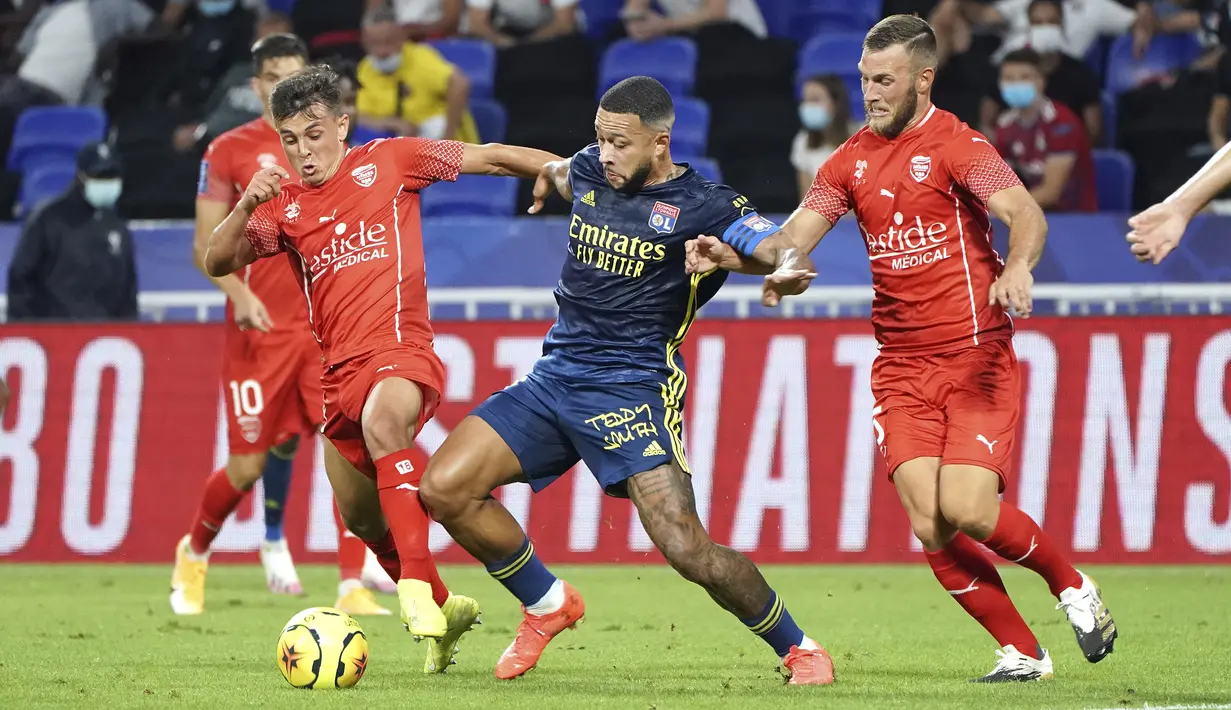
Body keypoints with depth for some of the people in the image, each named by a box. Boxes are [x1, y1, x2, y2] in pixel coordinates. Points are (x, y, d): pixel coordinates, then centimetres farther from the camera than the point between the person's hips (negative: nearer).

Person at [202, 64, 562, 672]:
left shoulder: (388, 162, 3)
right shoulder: (285, 206, 12)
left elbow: (486, 158, 7)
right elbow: (217, 262, 3)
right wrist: (247, 205, -14)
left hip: (401, 351, -6)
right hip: (340, 373, 6)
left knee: (383, 420, -40)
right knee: (362, 519, 16)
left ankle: (417, 587, -45)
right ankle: (444, 610, 40)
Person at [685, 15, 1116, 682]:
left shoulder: (955, 144, -7)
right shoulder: (853, 159, 12)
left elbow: (1024, 213, -22)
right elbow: (792, 240, 7)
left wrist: (1016, 269, -44)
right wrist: (733, 255, -13)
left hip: (976, 356, -5)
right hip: (901, 369, 5)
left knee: (966, 510, -18)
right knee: (930, 526, -10)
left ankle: (1072, 586, 10)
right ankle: (1021, 651, 4)